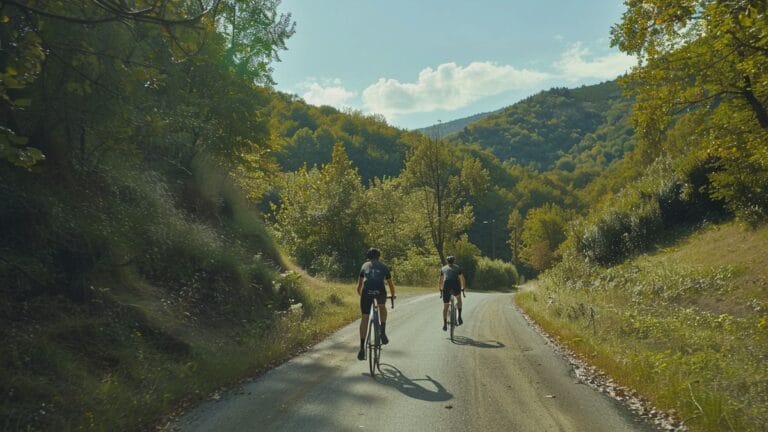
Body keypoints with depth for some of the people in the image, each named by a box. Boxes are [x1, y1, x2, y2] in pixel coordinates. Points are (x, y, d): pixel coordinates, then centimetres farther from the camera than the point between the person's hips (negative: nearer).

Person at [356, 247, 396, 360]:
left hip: (367, 291, 1)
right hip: (380, 291, -1)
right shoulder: (383, 266, 27)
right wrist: (393, 295, 55)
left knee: (364, 317, 7)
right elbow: (390, 284, 38)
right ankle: (383, 331, 12)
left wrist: (360, 294, 54)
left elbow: (359, 284, 36)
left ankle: (362, 347, 5)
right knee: (382, 307, 28)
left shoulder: (364, 265, 29)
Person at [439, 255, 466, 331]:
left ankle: (445, 324, 3)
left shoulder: (443, 268, 26)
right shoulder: (457, 267, 24)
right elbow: (462, 280, 28)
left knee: (445, 306, 12)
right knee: (458, 298, 31)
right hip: (456, 286, 0)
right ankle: (459, 317, 19)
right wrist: (462, 288, 43)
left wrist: (440, 289, 46)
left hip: (446, 286, 0)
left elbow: (440, 281, 33)